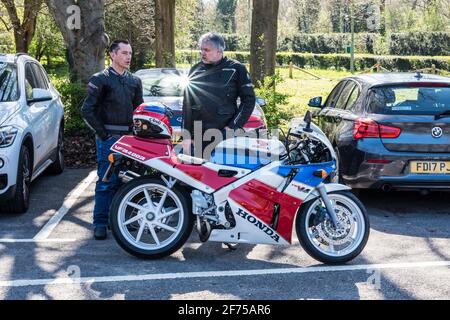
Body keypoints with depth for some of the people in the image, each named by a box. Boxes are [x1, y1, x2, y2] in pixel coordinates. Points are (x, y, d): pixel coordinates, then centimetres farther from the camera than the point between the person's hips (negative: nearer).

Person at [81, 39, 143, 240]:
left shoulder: (134, 81, 15)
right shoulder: (100, 80, -1)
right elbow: (87, 110, -4)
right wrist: (102, 132, -8)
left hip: (129, 138, 5)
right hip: (109, 139, -5)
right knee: (106, 182, -7)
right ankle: (100, 223, -1)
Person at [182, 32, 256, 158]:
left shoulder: (236, 69, 3)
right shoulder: (195, 70, 12)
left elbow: (249, 99, 1)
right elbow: (187, 104, 12)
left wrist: (233, 127, -7)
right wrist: (186, 135, 5)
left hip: (225, 134, -3)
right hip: (198, 136, 3)